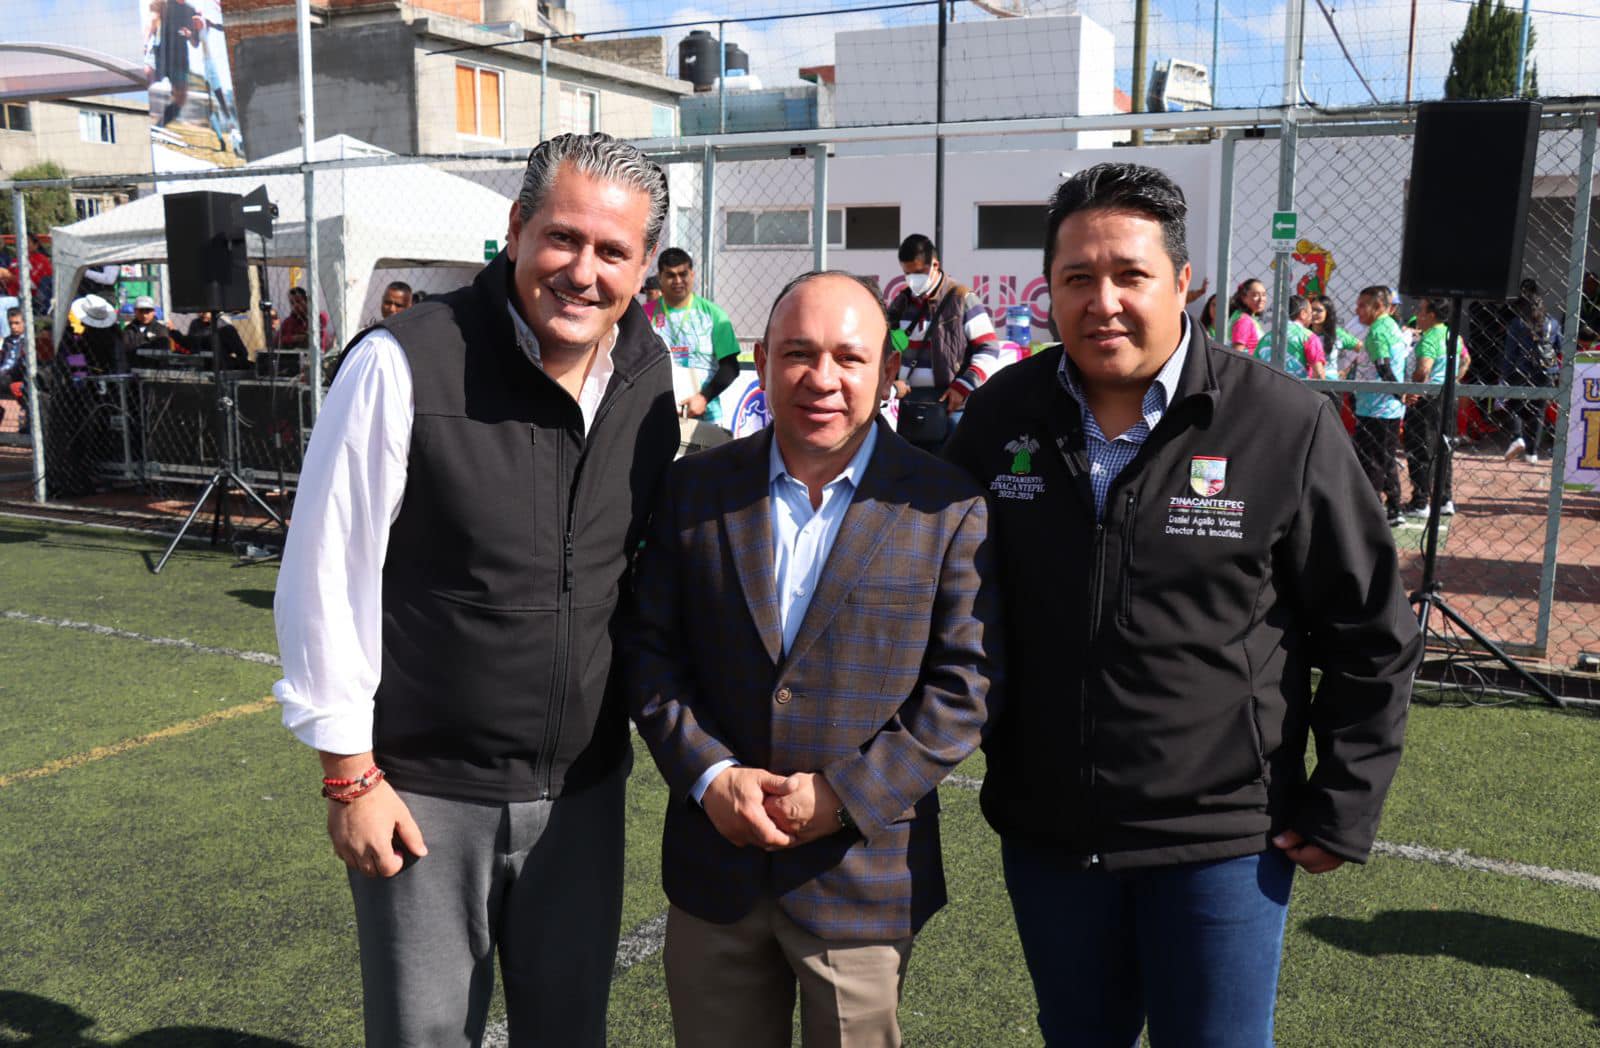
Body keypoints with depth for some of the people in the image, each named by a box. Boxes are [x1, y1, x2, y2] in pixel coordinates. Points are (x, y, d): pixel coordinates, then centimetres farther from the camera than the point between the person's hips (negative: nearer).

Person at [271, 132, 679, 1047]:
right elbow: (328, 579, -12)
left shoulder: (652, 376, -2)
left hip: (584, 784, 4)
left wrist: (651, 715, 13)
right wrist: (350, 775, -10)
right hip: (425, 788, -4)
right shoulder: (405, 362, -17)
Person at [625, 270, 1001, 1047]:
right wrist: (708, 774, -11)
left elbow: (967, 684, -9)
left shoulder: (948, 509, -8)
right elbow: (649, 648, 2)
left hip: (864, 885, -2)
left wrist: (849, 793, -16)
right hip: (713, 872, 3)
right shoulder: (695, 489, 1)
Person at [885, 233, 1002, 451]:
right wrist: (892, 380, 2)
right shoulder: (901, 301, 11)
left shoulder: (962, 299, -6)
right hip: (910, 406, 6)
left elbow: (989, 350, -7)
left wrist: (963, 387, -14)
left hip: (949, 405, -6)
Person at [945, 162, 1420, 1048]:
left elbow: (1372, 636, -5)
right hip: (1045, 829, 4)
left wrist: (1342, 811, -6)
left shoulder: (1285, 426, -12)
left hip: (1221, 840, -3)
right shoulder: (1000, 416, -2)